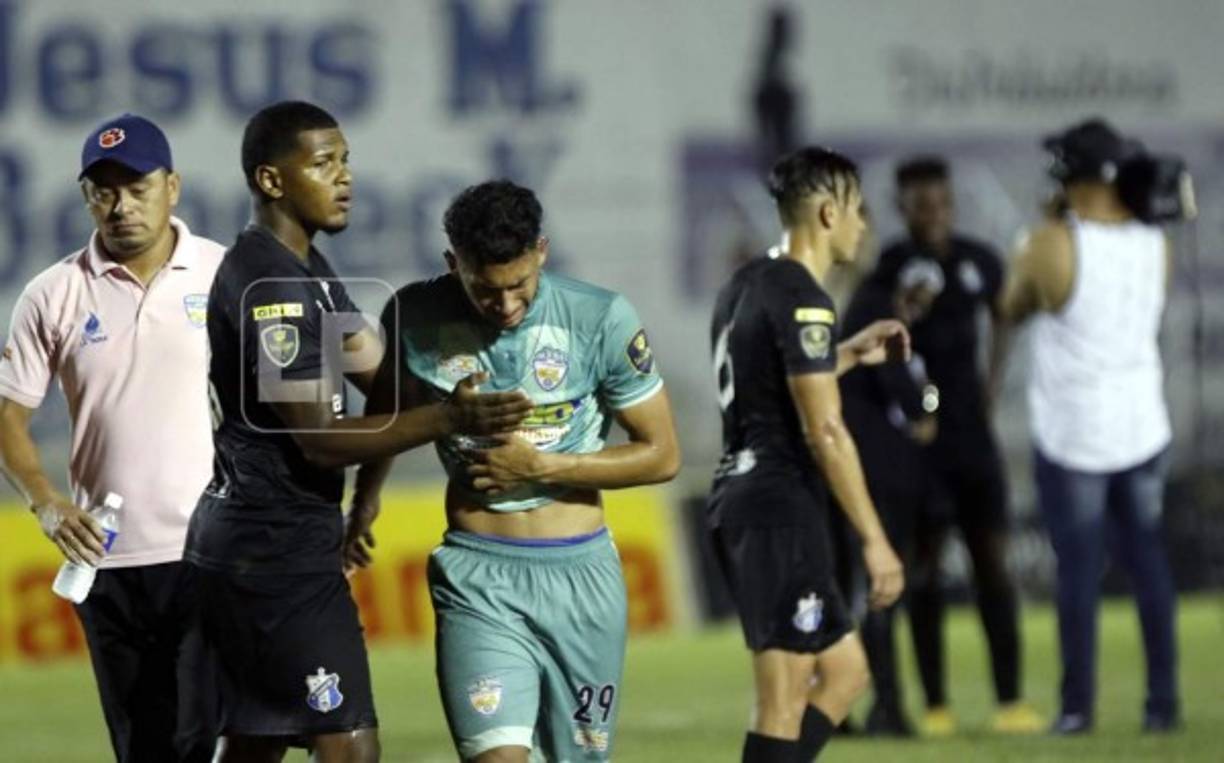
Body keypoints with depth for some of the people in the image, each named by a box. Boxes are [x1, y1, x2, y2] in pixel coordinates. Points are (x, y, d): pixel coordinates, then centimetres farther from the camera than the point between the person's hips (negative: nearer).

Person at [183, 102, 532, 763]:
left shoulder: (304, 270, 16)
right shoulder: (270, 287, -17)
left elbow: (380, 373, 15)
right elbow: (320, 437, -20)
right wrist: (449, 419, -26)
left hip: (250, 551, 11)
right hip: (278, 552, -11)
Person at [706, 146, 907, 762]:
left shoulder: (746, 286, 15)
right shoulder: (802, 300, -15)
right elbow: (825, 431, -19)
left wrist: (848, 354, 27)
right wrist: (874, 540, -18)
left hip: (739, 502, 10)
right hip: (781, 510, -10)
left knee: (845, 671, 16)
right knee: (784, 701, -7)